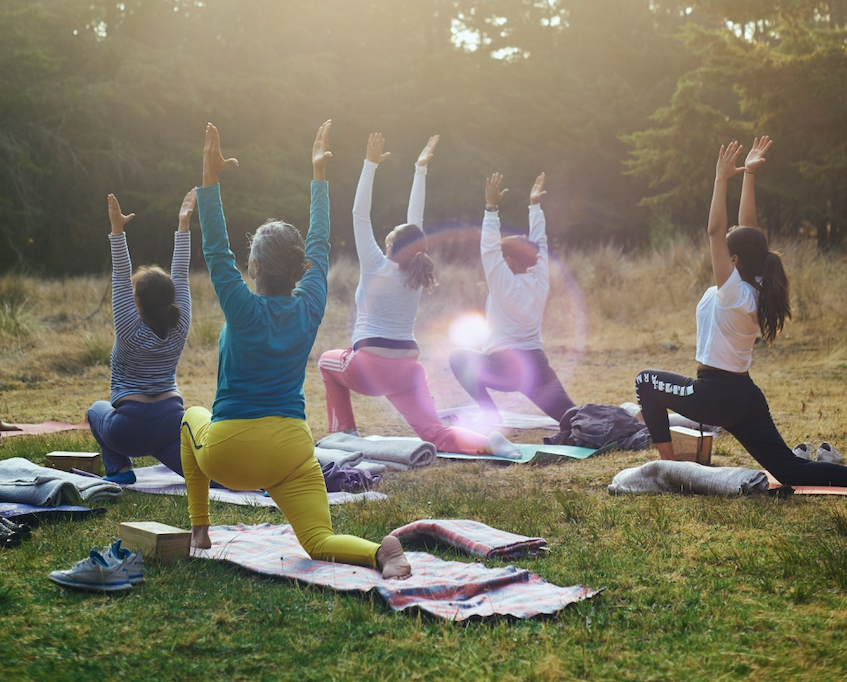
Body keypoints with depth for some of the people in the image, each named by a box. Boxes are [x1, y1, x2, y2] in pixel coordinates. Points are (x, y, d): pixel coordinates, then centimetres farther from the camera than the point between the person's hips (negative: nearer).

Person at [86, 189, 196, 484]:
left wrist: (117, 231, -17)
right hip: (171, 421, 3)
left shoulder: (131, 332, -10)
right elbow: (180, 275, 3)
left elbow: (120, 279, -13)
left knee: (97, 410, 28)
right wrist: (183, 224, 4)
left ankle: (120, 468, 11)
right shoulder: (179, 329, -1)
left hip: (130, 429, -3)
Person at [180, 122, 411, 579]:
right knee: (320, 543, -1)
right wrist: (319, 175, 18)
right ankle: (381, 552, -35)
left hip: (228, 453, -2)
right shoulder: (310, 307, 0)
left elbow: (216, 251, -10)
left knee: (193, 418, 32)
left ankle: (199, 529, 31)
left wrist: (210, 180, -11)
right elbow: (319, 245, 11)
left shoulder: (244, 310, -11)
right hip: (290, 450, 2)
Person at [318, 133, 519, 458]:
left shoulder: (377, 268, -6)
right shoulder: (416, 274, 5)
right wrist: (420, 169, 17)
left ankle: (345, 431, 21)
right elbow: (416, 220, 13)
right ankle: (487, 442, -32)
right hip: (407, 368, 4)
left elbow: (360, 215, -6)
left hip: (369, 367, -4)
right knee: (434, 433, -4)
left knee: (328, 361, 29)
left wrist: (371, 164, -6)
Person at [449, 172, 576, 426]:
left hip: (505, 368, -5)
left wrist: (492, 207, -13)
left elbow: (489, 248, -12)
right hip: (538, 366, 6)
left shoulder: (505, 285, -8)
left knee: (459, 357, 16)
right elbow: (538, 243, 17)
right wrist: (535, 206, 20)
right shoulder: (540, 282, 7)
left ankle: (490, 414, 5)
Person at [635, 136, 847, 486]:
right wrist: (749, 175, 9)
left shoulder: (733, 292, -17)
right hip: (747, 397, 8)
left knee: (646, 381, 13)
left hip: (716, 395, -8)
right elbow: (747, 229, 8)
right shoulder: (757, 289, 4)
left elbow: (715, 231, -22)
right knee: (791, 472, 8)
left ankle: (668, 464, 10)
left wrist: (722, 178, -19)